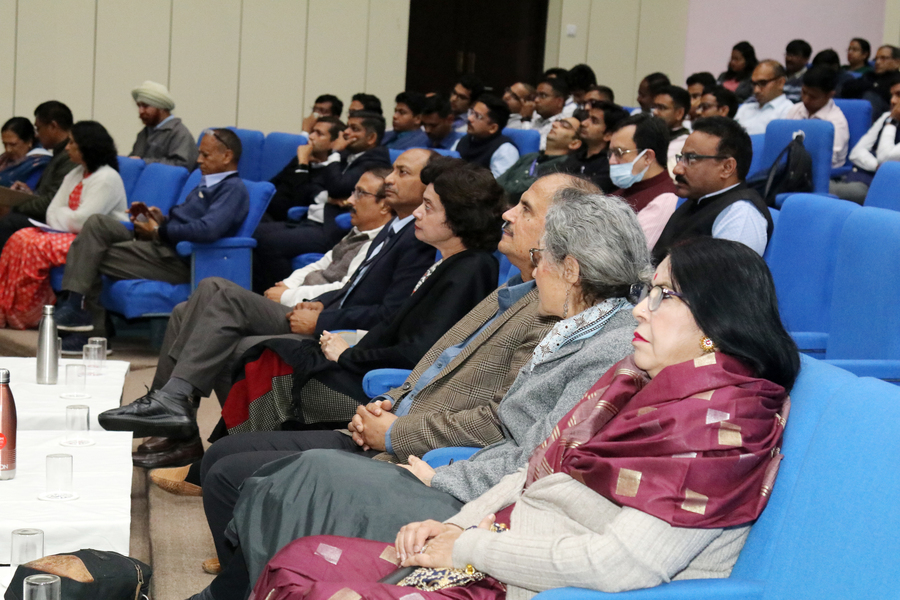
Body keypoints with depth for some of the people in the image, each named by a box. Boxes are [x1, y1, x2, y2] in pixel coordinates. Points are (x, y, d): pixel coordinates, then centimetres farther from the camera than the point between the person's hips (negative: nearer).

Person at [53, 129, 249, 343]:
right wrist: (162, 219, 6)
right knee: (97, 223, -7)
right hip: (160, 244, 10)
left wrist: (158, 231, -14)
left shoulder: (233, 189, -9)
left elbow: (208, 229, -25)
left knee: (94, 256, -13)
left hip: (180, 261, -10)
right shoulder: (207, 184, 23)